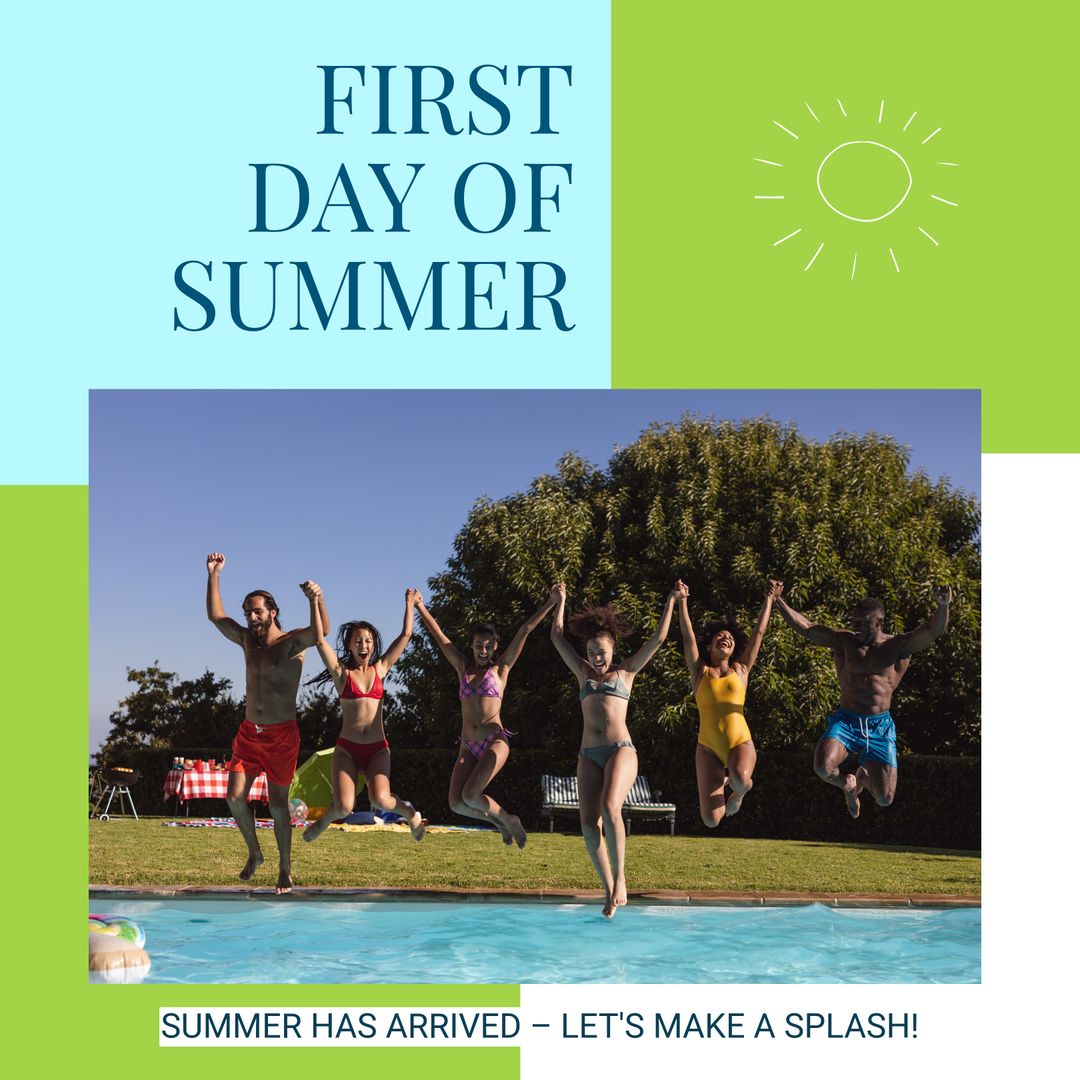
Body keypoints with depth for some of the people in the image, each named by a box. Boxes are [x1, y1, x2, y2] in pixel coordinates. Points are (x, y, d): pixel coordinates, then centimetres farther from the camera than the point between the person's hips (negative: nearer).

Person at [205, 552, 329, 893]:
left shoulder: (291, 643, -10)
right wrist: (213, 575, 7)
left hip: (281, 735, -5)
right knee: (235, 797, -2)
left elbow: (322, 630, -29)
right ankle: (254, 854, 19)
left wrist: (317, 599, -47)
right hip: (249, 733, 5)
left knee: (278, 804, -1)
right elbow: (215, 615, 15)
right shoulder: (248, 639, 9)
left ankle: (285, 869, 11)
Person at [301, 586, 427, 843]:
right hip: (347, 748, -1)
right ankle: (324, 821, 17)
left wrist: (410, 605, 14)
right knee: (344, 807, -19)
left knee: (380, 799, -24)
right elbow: (320, 641, -8)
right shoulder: (341, 673, 5)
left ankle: (410, 812, 9)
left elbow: (405, 635, 13)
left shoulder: (380, 669, 11)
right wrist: (314, 603, -14)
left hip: (377, 749, 1)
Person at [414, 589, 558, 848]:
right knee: (456, 803, -9)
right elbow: (438, 634, 17)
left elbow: (525, 630, 0)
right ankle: (500, 822, 17)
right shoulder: (463, 668, 13)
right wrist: (420, 606, 18)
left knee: (470, 795, -21)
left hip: (495, 742, -5)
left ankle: (507, 819, 8)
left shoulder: (500, 668, 4)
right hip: (468, 746, 5)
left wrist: (551, 602, -1)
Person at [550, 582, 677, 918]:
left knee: (610, 808, -27)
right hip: (589, 754, 4)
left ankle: (619, 877, -16)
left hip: (620, 750, -4)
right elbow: (557, 636, 24)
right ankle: (609, 888, -1)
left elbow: (657, 639, 11)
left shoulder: (626, 672, 12)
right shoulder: (583, 673, 19)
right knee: (588, 823, -10)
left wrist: (670, 602, 15)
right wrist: (561, 601, 32)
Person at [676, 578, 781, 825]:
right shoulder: (700, 672, 10)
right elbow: (688, 636, 2)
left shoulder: (740, 670, 12)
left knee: (741, 779, -37)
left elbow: (759, 632, 12)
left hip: (740, 742, 0)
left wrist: (769, 598, 12)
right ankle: (719, 784, 30)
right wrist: (682, 601, -6)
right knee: (711, 820, -7)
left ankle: (737, 790, 5)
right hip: (708, 748, 0)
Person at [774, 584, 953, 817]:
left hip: (880, 726, 0)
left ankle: (863, 777, 35)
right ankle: (848, 783, 11)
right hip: (846, 721, 0)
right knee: (822, 768, -28)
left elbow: (933, 632, -12)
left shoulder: (897, 646, 1)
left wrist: (943, 606, -31)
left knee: (884, 799, -5)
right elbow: (804, 627, -1)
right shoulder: (845, 642, 3)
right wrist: (779, 601, -10)